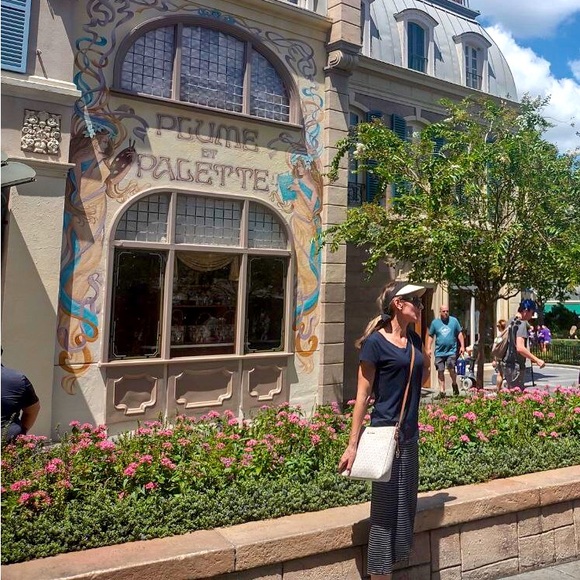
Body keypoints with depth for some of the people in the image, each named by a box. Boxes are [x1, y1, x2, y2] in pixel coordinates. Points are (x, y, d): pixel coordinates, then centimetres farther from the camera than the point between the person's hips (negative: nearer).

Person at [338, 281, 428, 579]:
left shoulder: (414, 339, 8)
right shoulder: (376, 342, -12)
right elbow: (363, 395, -12)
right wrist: (352, 445, -14)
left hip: (410, 435, 8)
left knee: (406, 506, 15)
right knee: (385, 510, 0)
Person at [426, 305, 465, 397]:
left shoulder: (454, 320, 4)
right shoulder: (435, 322, 5)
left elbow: (459, 333, 9)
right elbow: (431, 336, 10)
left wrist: (462, 346, 3)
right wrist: (428, 349, 4)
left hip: (451, 351, -1)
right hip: (439, 352, 2)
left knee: (451, 368, -14)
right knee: (440, 371, 2)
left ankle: (454, 384, 14)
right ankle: (442, 390, 12)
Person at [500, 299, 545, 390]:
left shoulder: (511, 321, 12)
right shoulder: (522, 324, -16)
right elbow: (520, 348, -26)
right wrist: (537, 360, -22)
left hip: (507, 363, 9)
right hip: (515, 366, -9)